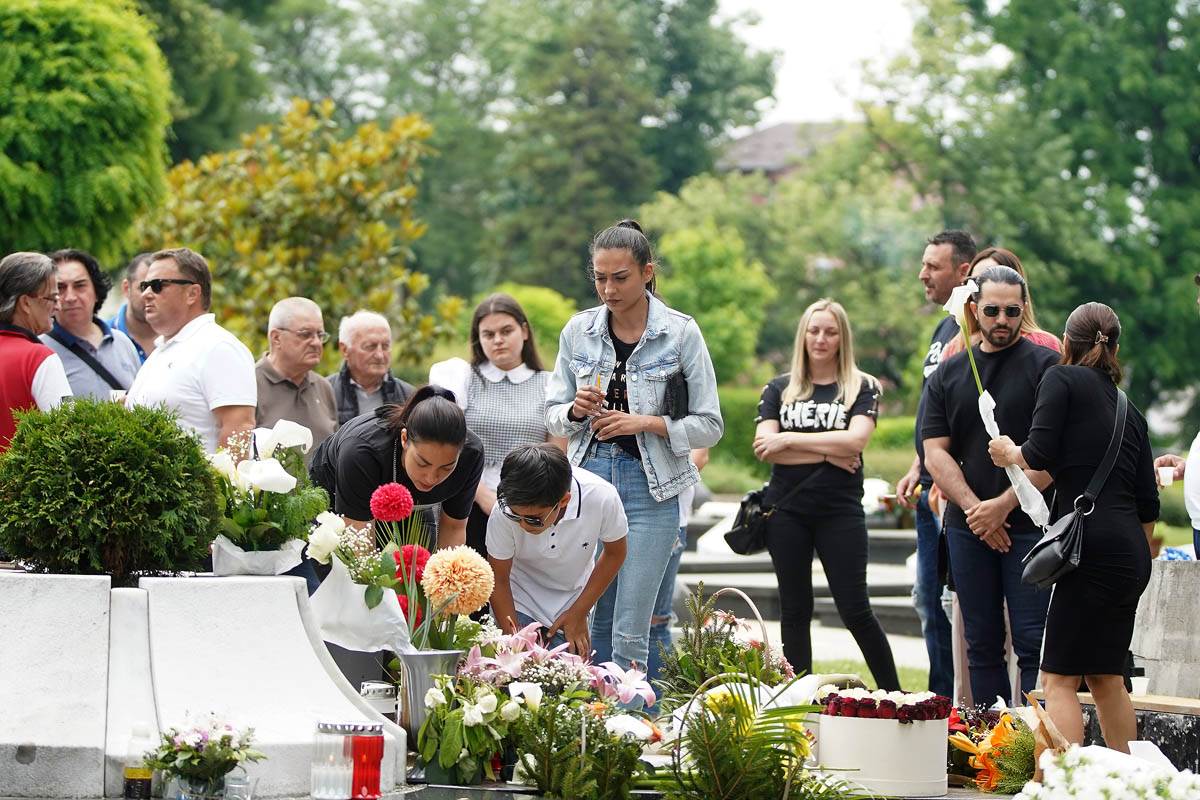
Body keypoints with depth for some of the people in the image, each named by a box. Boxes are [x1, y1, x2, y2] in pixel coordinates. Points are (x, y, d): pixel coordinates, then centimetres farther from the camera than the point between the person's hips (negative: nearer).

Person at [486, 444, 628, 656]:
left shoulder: (602, 499, -28)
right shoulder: (504, 512, -30)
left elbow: (614, 553, -7)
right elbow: (498, 580, -14)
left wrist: (579, 614, -7)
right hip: (518, 605, -1)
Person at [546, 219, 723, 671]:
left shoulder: (681, 333, -3)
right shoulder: (578, 330, 6)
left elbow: (709, 425, -1)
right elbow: (553, 416, 13)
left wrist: (646, 422, -15)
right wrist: (575, 410, -9)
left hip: (649, 489, -3)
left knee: (629, 634, -6)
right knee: (591, 624, 5)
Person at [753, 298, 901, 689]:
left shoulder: (862, 388, 4)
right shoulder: (780, 389, 10)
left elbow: (855, 441, -12)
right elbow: (764, 447, -3)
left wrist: (790, 439, -11)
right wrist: (828, 452, -10)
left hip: (841, 510, -2)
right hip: (787, 509, 3)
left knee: (855, 610, -5)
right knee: (794, 610, 6)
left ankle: (894, 696, 5)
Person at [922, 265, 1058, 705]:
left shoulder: (1046, 366, -1)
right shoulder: (948, 373, 12)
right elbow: (935, 453, 6)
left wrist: (1003, 504, -12)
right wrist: (973, 508, -8)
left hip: (1030, 524, -4)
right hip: (968, 527, 4)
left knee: (1033, 643, -7)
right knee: (982, 645, 7)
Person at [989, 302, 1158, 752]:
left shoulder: (1062, 379, 0)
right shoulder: (1130, 412, 19)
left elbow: (1040, 456, -11)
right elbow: (1148, 504, 18)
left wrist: (1008, 452, 10)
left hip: (1094, 548, -7)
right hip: (1130, 556, 7)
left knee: (1059, 678, -9)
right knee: (1105, 677, 17)